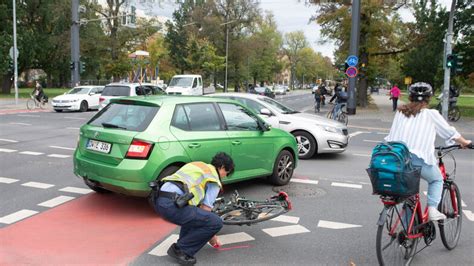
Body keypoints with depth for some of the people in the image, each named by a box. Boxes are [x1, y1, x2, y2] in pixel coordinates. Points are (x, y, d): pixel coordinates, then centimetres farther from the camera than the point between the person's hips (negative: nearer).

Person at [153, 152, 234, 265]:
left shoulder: (198, 165, 30)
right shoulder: (214, 180, 6)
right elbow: (205, 210, 5)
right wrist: (212, 237, 21)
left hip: (159, 200, 9)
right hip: (173, 205, -9)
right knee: (216, 222, -4)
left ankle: (184, 242, 23)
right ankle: (180, 250, 2)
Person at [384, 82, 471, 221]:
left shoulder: (400, 113, 13)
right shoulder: (431, 114, 3)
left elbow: (391, 137, 15)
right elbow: (450, 132, 13)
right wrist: (464, 142, 30)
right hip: (419, 158, -3)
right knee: (437, 180, 24)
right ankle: (432, 209, 7)